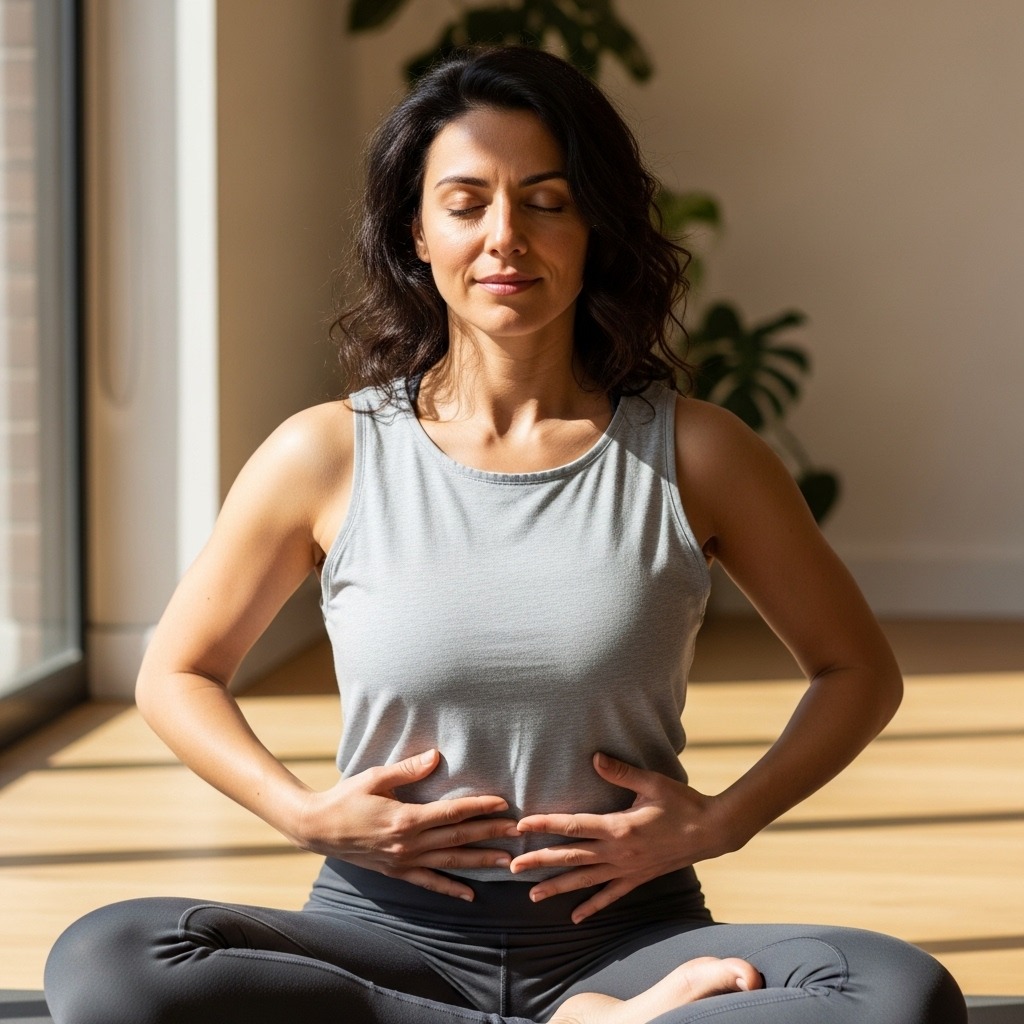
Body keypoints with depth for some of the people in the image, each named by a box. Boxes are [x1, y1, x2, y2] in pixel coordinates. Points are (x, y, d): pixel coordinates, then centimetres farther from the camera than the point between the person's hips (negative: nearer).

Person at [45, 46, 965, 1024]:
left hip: (624, 936, -2)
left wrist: (720, 821, -4)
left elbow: (858, 670, 11)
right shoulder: (327, 456, 0)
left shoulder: (692, 457, 0)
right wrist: (309, 816, -5)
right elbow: (176, 675, 12)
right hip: (387, 934, 2)